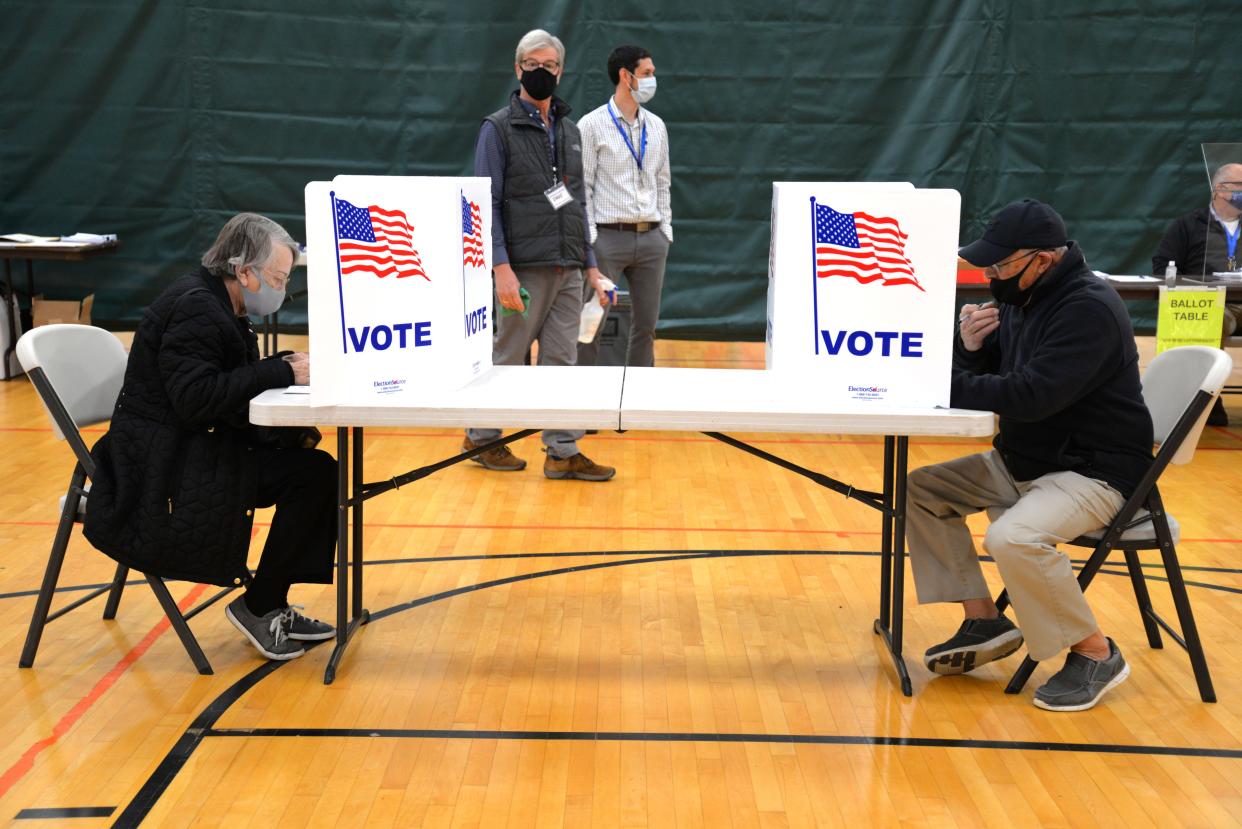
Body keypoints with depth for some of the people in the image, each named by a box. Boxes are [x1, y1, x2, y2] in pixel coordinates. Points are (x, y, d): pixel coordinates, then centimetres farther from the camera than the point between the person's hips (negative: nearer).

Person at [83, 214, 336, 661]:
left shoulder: (214, 303, 13)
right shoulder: (195, 307, -18)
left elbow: (233, 388, 14)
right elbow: (196, 399, -27)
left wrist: (286, 367, -3)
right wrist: (281, 372, -22)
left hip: (190, 448, 10)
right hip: (159, 464, -10)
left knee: (309, 462, 1)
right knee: (314, 474, -18)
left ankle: (272, 603, 7)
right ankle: (257, 605, -3)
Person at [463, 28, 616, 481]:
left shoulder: (569, 131, 16)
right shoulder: (498, 128, -3)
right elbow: (486, 203, -9)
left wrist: (590, 264, 14)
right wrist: (501, 266, -18)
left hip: (568, 271, 5)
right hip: (525, 269, -5)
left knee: (562, 361, 6)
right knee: (507, 358, 3)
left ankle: (563, 452, 11)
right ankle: (482, 437, 20)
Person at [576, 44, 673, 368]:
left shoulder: (656, 126, 14)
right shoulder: (592, 125, -3)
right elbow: (581, 185, -5)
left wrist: (665, 227, 11)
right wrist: (587, 235, -11)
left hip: (651, 237, 5)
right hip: (609, 236, -5)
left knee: (647, 323, 7)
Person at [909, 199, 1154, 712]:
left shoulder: (1089, 309, -22)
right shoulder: (1019, 299, 5)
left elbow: (1032, 396, -32)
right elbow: (986, 376, 10)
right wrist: (969, 346, -13)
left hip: (1094, 472, -9)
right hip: (1021, 461, 9)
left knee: (1013, 539, -34)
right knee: (920, 490, 3)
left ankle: (1096, 654, -11)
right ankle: (983, 620, 7)